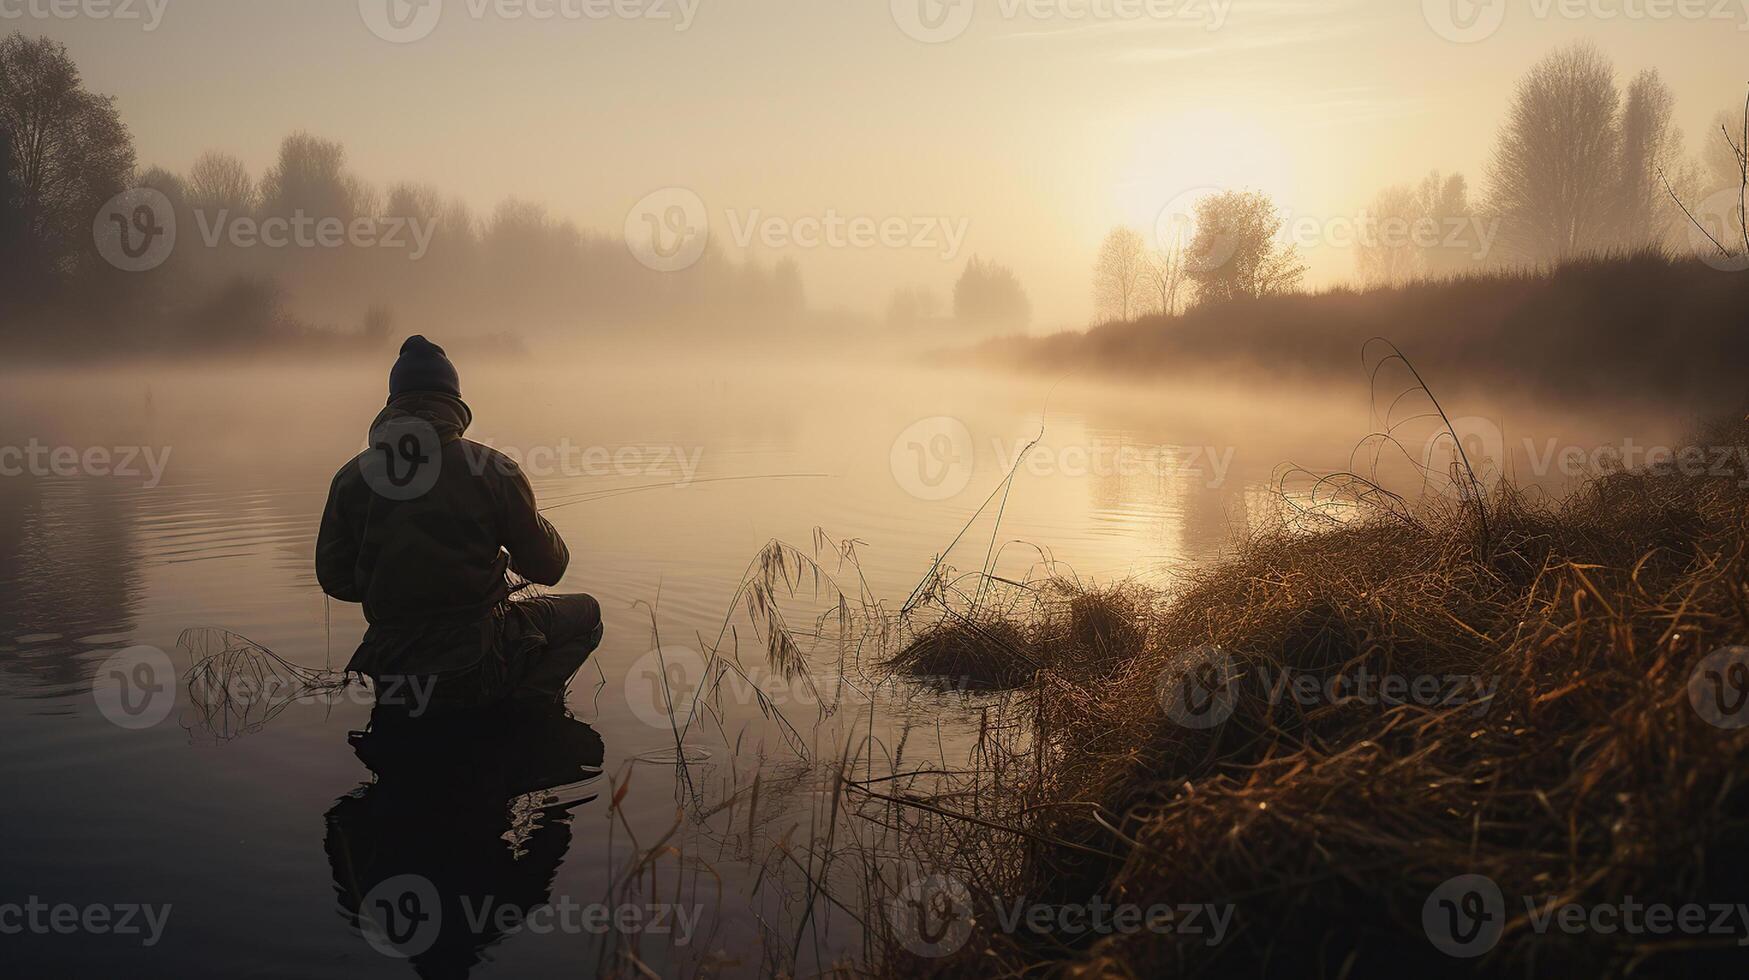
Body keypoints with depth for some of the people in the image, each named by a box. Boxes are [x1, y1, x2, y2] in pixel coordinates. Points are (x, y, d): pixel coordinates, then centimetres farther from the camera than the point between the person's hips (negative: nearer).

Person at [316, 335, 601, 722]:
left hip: (395, 677, 5)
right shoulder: (492, 469, -11)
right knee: (585, 612, 19)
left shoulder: (351, 477, -2)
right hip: (478, 670, -5)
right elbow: (548, 566, -3)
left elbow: (334, 578, 4)